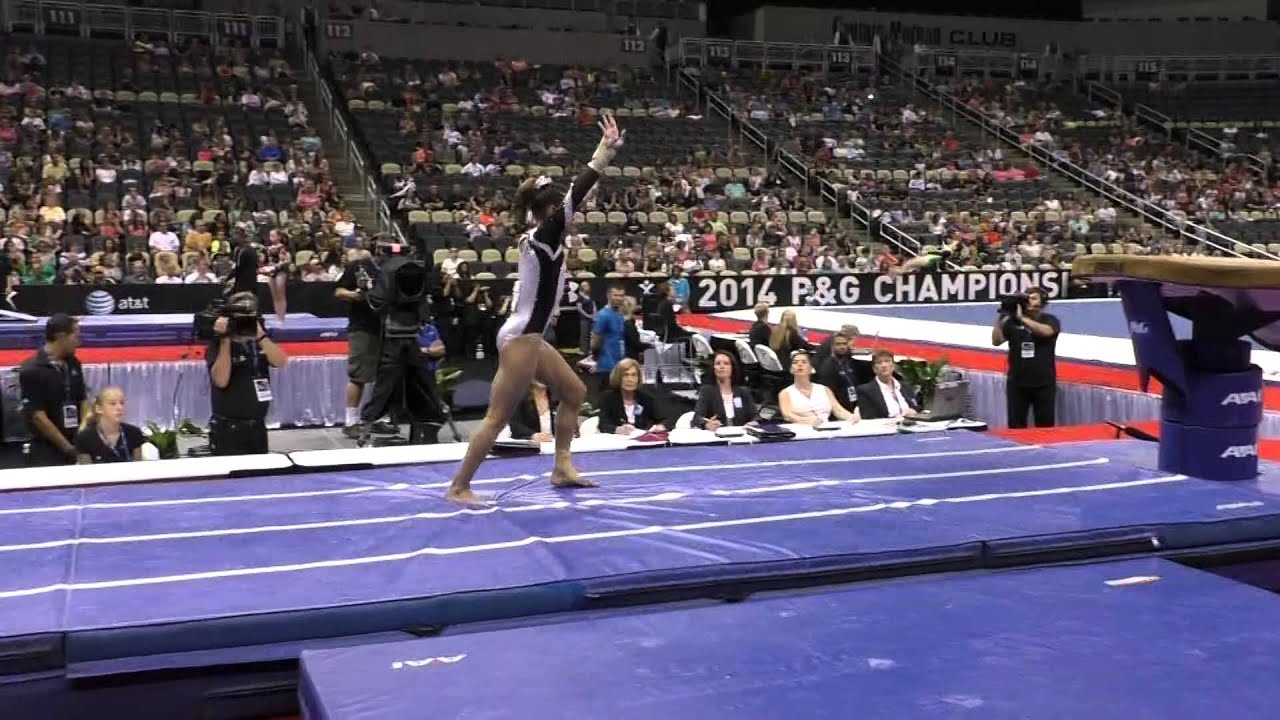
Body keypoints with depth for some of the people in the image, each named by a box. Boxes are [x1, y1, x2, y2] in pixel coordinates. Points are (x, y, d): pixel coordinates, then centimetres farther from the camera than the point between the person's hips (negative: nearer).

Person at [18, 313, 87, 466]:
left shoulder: (73, 364, 6)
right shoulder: (32, 370, -12)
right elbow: (37, 416, -14)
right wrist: (68, 448, -12)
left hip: (77, 446, 6)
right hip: (47, 451, -5)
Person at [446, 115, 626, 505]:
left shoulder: (537, 237, 11)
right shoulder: (545, 235, -13)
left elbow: (573, 193, 19)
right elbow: (575, 194, -20)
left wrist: (604, 152, 20)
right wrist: (606, 151, -18)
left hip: (529, 337, 11)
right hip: (520, 339, -11)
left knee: (574, 392, 18)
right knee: (498, 416, -6)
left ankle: (562, 468, 22)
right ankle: (458, 487, -1)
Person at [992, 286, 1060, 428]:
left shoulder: (1050, 320, 0)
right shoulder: (1012, 322, 3)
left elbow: (1046, 331, -23)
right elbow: (996, 341, -5)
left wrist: (1021, 318, -26)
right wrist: (1000, 318, -15)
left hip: (1044, 383, -1)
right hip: (1017, 383, 1)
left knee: (1045, 426, 7)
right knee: (1015, 425, 5)